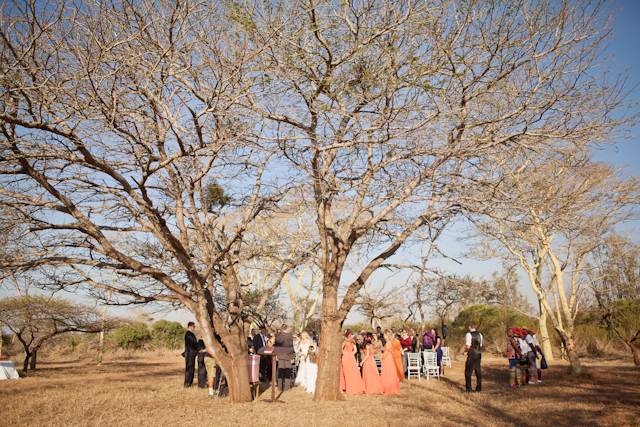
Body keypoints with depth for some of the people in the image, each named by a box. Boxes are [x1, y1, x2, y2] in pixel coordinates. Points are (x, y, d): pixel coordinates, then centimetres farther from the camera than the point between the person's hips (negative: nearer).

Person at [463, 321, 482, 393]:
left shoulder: (469, 334, -12)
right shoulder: (479, 334, 9)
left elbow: (468, 346, -18)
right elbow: (480, 345, 16)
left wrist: (465, 351, 0)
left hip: (472, 355, -6)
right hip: (478, 354, 6)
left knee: (468, 371, 2)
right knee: (478, 371, 12)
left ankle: (469, 389, 1)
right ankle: (479, 388, 16)